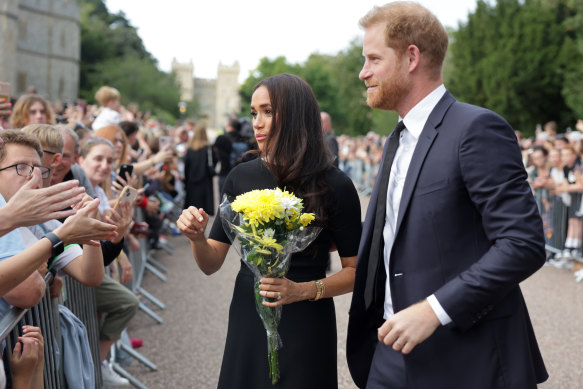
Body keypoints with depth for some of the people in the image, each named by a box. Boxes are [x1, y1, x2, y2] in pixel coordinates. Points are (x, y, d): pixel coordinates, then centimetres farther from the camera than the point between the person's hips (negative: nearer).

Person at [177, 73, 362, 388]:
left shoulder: (335, 185, -11)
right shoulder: (242, 177, 0)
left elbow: (354, 271, -5)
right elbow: (211, 264, 3)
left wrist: (302, 290, -20)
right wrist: (197, 237, -17)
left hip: (305, 327, -3)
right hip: (247, 321, 3)